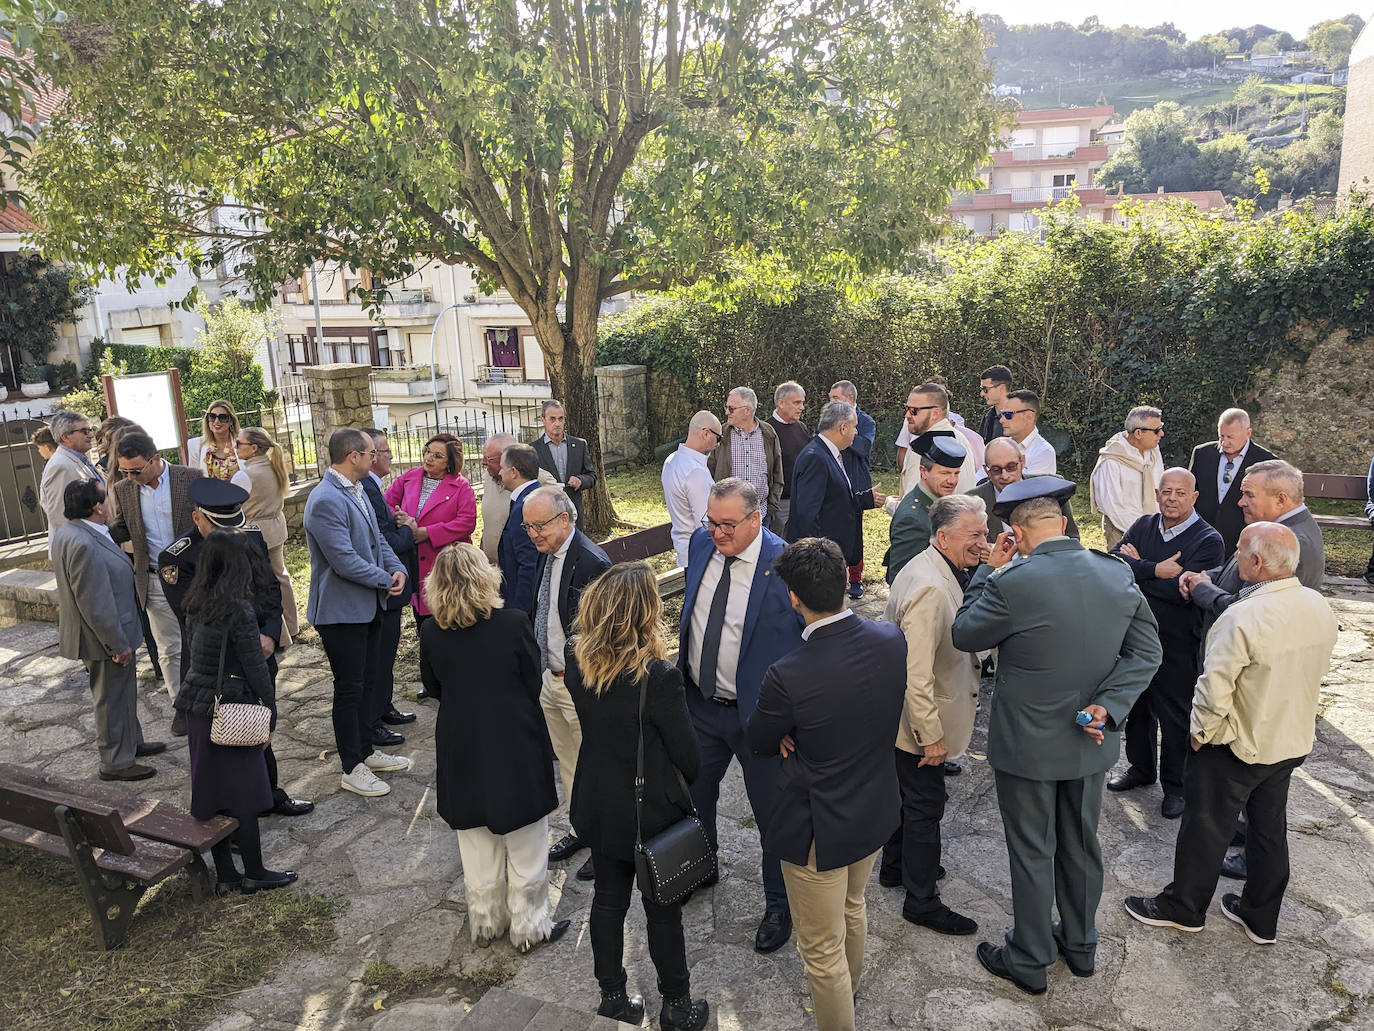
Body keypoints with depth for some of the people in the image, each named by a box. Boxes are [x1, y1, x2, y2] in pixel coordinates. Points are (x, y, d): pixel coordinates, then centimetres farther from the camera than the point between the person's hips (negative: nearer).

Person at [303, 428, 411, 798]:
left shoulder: (357, 491, 7)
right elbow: (344, 560, -26)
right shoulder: (326, 500, -23)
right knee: (350, 689, 3)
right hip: (341, 610, -9)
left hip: (368, 606, 9)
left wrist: (397, 568, -4)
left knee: (368, 682, 19)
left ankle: (366, 752, 35)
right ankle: (352, 769, 18)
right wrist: (385, 579, -13)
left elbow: (377, 538, 14)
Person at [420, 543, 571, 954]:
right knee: (525, 846, 14)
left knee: (477, 846, 20)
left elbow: (433, 687, 4)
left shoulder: (431, 632, -11)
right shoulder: (514, 623, -19)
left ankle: (485, 923, 35)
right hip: (516, 747, -3)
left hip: (462, 750, 3)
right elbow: (533, 684, -8)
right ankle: (529, 926, 26)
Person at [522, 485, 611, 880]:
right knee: (567, 761, 22)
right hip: (550, 677, 9)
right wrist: (543, 667, 10)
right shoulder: (547, 554, 4)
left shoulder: (592, 562, -24)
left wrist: (568, 671, -14)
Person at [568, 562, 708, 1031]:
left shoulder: (579, 665, -13)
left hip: (598, 807, 5)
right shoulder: (658, 676, -30)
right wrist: (688, 780, 3)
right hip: (650, 813, -5)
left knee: (608, 899, 22)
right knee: (662, 908, 15)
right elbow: (687, 754, -17)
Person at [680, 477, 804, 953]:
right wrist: (681, 673, 14)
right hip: (700, 704, 6)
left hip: (758, 713, -5)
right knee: (691, 797, 23)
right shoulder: (702, 543, -4)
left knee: (772, 812, 13)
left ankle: (779, 906, 37)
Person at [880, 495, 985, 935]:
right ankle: (922, 901, 22)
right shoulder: (930, 589, -30)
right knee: (926, 807, 5)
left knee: (910, 795, 26)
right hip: (920, 721, -10)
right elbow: (916, 674, -30)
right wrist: (931, 735, -25)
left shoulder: (936, 569, 2)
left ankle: (896, 865, 46)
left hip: (905, 718, 10)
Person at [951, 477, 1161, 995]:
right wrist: (1108, 706, -9)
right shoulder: (1118, 574, -7)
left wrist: (991, 569, -4)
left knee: (1032, 853, 12)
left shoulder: (1014, 583, -25)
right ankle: (1080, 944, 43)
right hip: (1090, 740, 5)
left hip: (1028, 745, -5)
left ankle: (1029, 959, 30)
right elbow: (1146, 652, -2)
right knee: (1081, 844, 23)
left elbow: (963, 635, -9)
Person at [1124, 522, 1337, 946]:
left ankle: (1183, 907, 28)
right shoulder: (1321, 609, -6)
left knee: (1206, 827, 10)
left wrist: (1200, 732, -9)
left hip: (1237, 747, -7)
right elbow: (1314, 672, 9)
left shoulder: (1243, 618, -30)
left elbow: (1215, 689, -26)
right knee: (1270, 827, 20)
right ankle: (1262, 918, 35)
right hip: (1293, 741, 7)